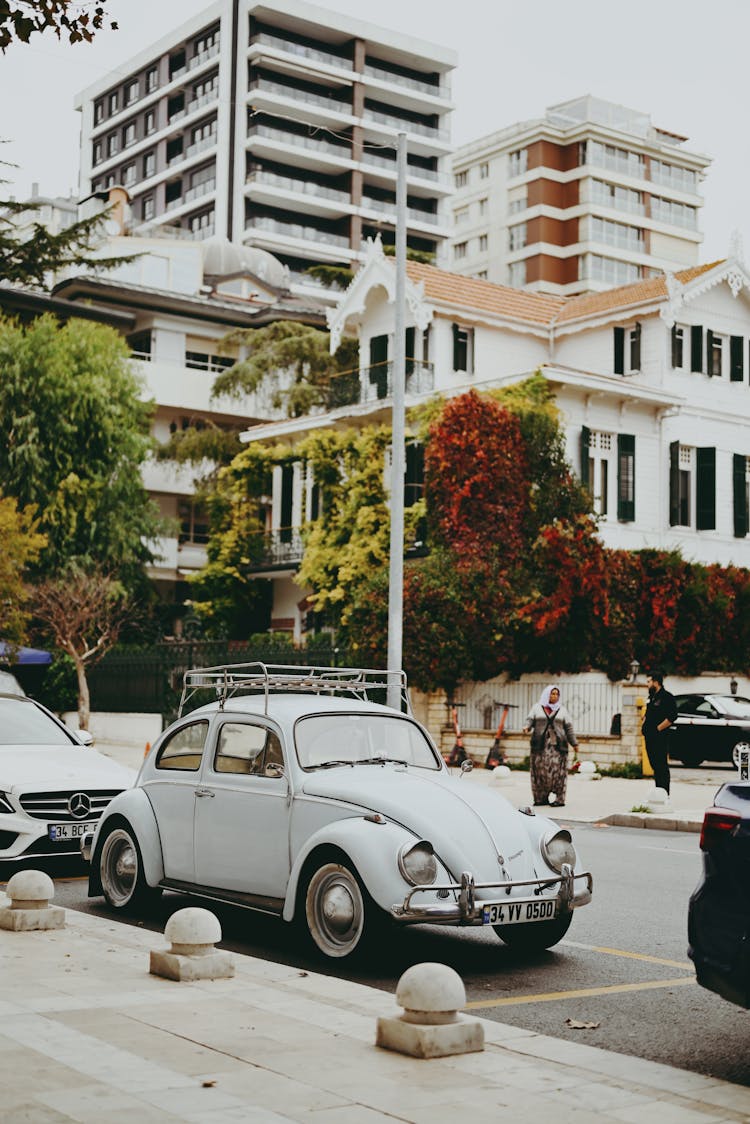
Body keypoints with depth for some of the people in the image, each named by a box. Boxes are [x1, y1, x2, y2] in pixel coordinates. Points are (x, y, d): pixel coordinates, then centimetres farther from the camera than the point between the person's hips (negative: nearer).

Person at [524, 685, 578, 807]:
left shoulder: (562, 710, 12)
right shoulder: (537, 708, 12)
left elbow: (568, 728, 10)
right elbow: (530, 720, 1)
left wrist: (574, 743, 6)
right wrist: (527, 727, -20)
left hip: (557, 745, 0)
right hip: (540, 745, 0)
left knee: (557, 771, -7)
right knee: (540, 771, -3)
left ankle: (559, 799, -5)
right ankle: (541, 798, 4)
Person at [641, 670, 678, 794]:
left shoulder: (667, 697, -9)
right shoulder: (652, 697, 19)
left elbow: (672, 717, -19)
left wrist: (658, 729, -17)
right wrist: (644, 726, 13)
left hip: (660, 738, -9)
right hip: (650, 738, 9)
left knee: (661, 766, -8)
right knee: (654, 765, 11)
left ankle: (664, 794, -7)